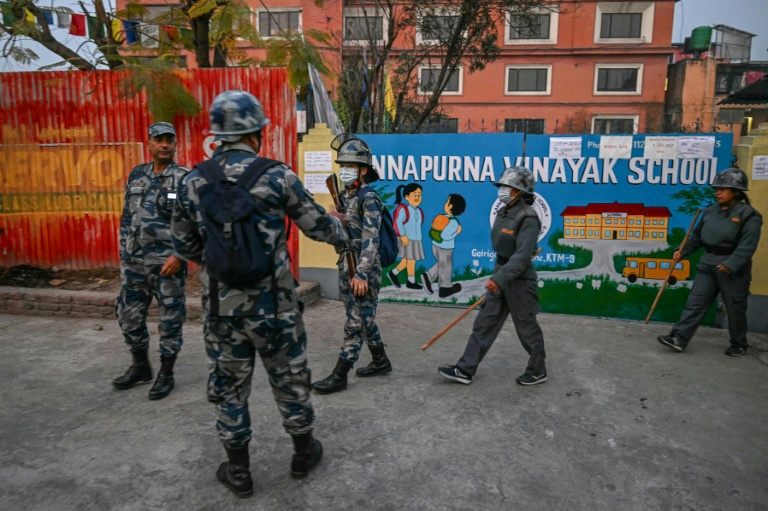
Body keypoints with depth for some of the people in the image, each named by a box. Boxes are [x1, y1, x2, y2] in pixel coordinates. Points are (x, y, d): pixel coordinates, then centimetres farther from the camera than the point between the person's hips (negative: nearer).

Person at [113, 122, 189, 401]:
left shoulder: (185, 178, -7)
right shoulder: (136, 175, 11)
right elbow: (127, 216, 16)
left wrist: (179, 255, -17)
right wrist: (123, 253, 12)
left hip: (167, 262, -6)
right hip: (134, 261, 6)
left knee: (170, 319, 4)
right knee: (129, 314, 13)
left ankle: (166, 374, 19)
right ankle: (140, 367, 32)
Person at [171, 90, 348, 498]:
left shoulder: (193, 182, 0)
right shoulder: (277, 175, -8)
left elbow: (184, 246, 8)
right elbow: (316, 224, 2)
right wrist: (341, 233, 23)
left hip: (221, 304, 2)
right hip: (272, 301, -2)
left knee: (228, 386, 16)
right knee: (289, 378, 16)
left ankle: (238, 472, 29)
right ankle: (304, 452, 35)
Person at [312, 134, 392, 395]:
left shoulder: (369, 198, -14)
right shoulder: (344, 197, 11)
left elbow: (370, 239, -21)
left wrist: (361, 274, -25)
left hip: (364, 270, -9)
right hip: (346, 266, 9)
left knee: (356, 322, -1)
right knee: (363, 318, 17)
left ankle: (339, 375, 5)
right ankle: (380, 361, 33)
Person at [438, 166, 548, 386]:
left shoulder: (528, 218, -18)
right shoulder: (503, 213, 9)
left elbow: (522, 256, -27)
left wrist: (500, 278, -34)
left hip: (519, 281, -8)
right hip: (501, 277, 8)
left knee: (527, 329, 7)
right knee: (484, 323, 8)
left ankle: (537, 372, 28)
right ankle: (465, 369, 14)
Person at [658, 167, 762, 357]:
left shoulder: (748, 215, -9)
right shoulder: (710, 211, 8)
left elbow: (747, 245, -17)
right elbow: (696, 236, 14)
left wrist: (731, 264, -28)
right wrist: (682, 251, 1)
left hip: (734, 268, -5)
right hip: (707, 264, 5)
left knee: (735, 308, 7)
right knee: (695, 302, -1)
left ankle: (739, 344, 27)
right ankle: (678, 338, -4)